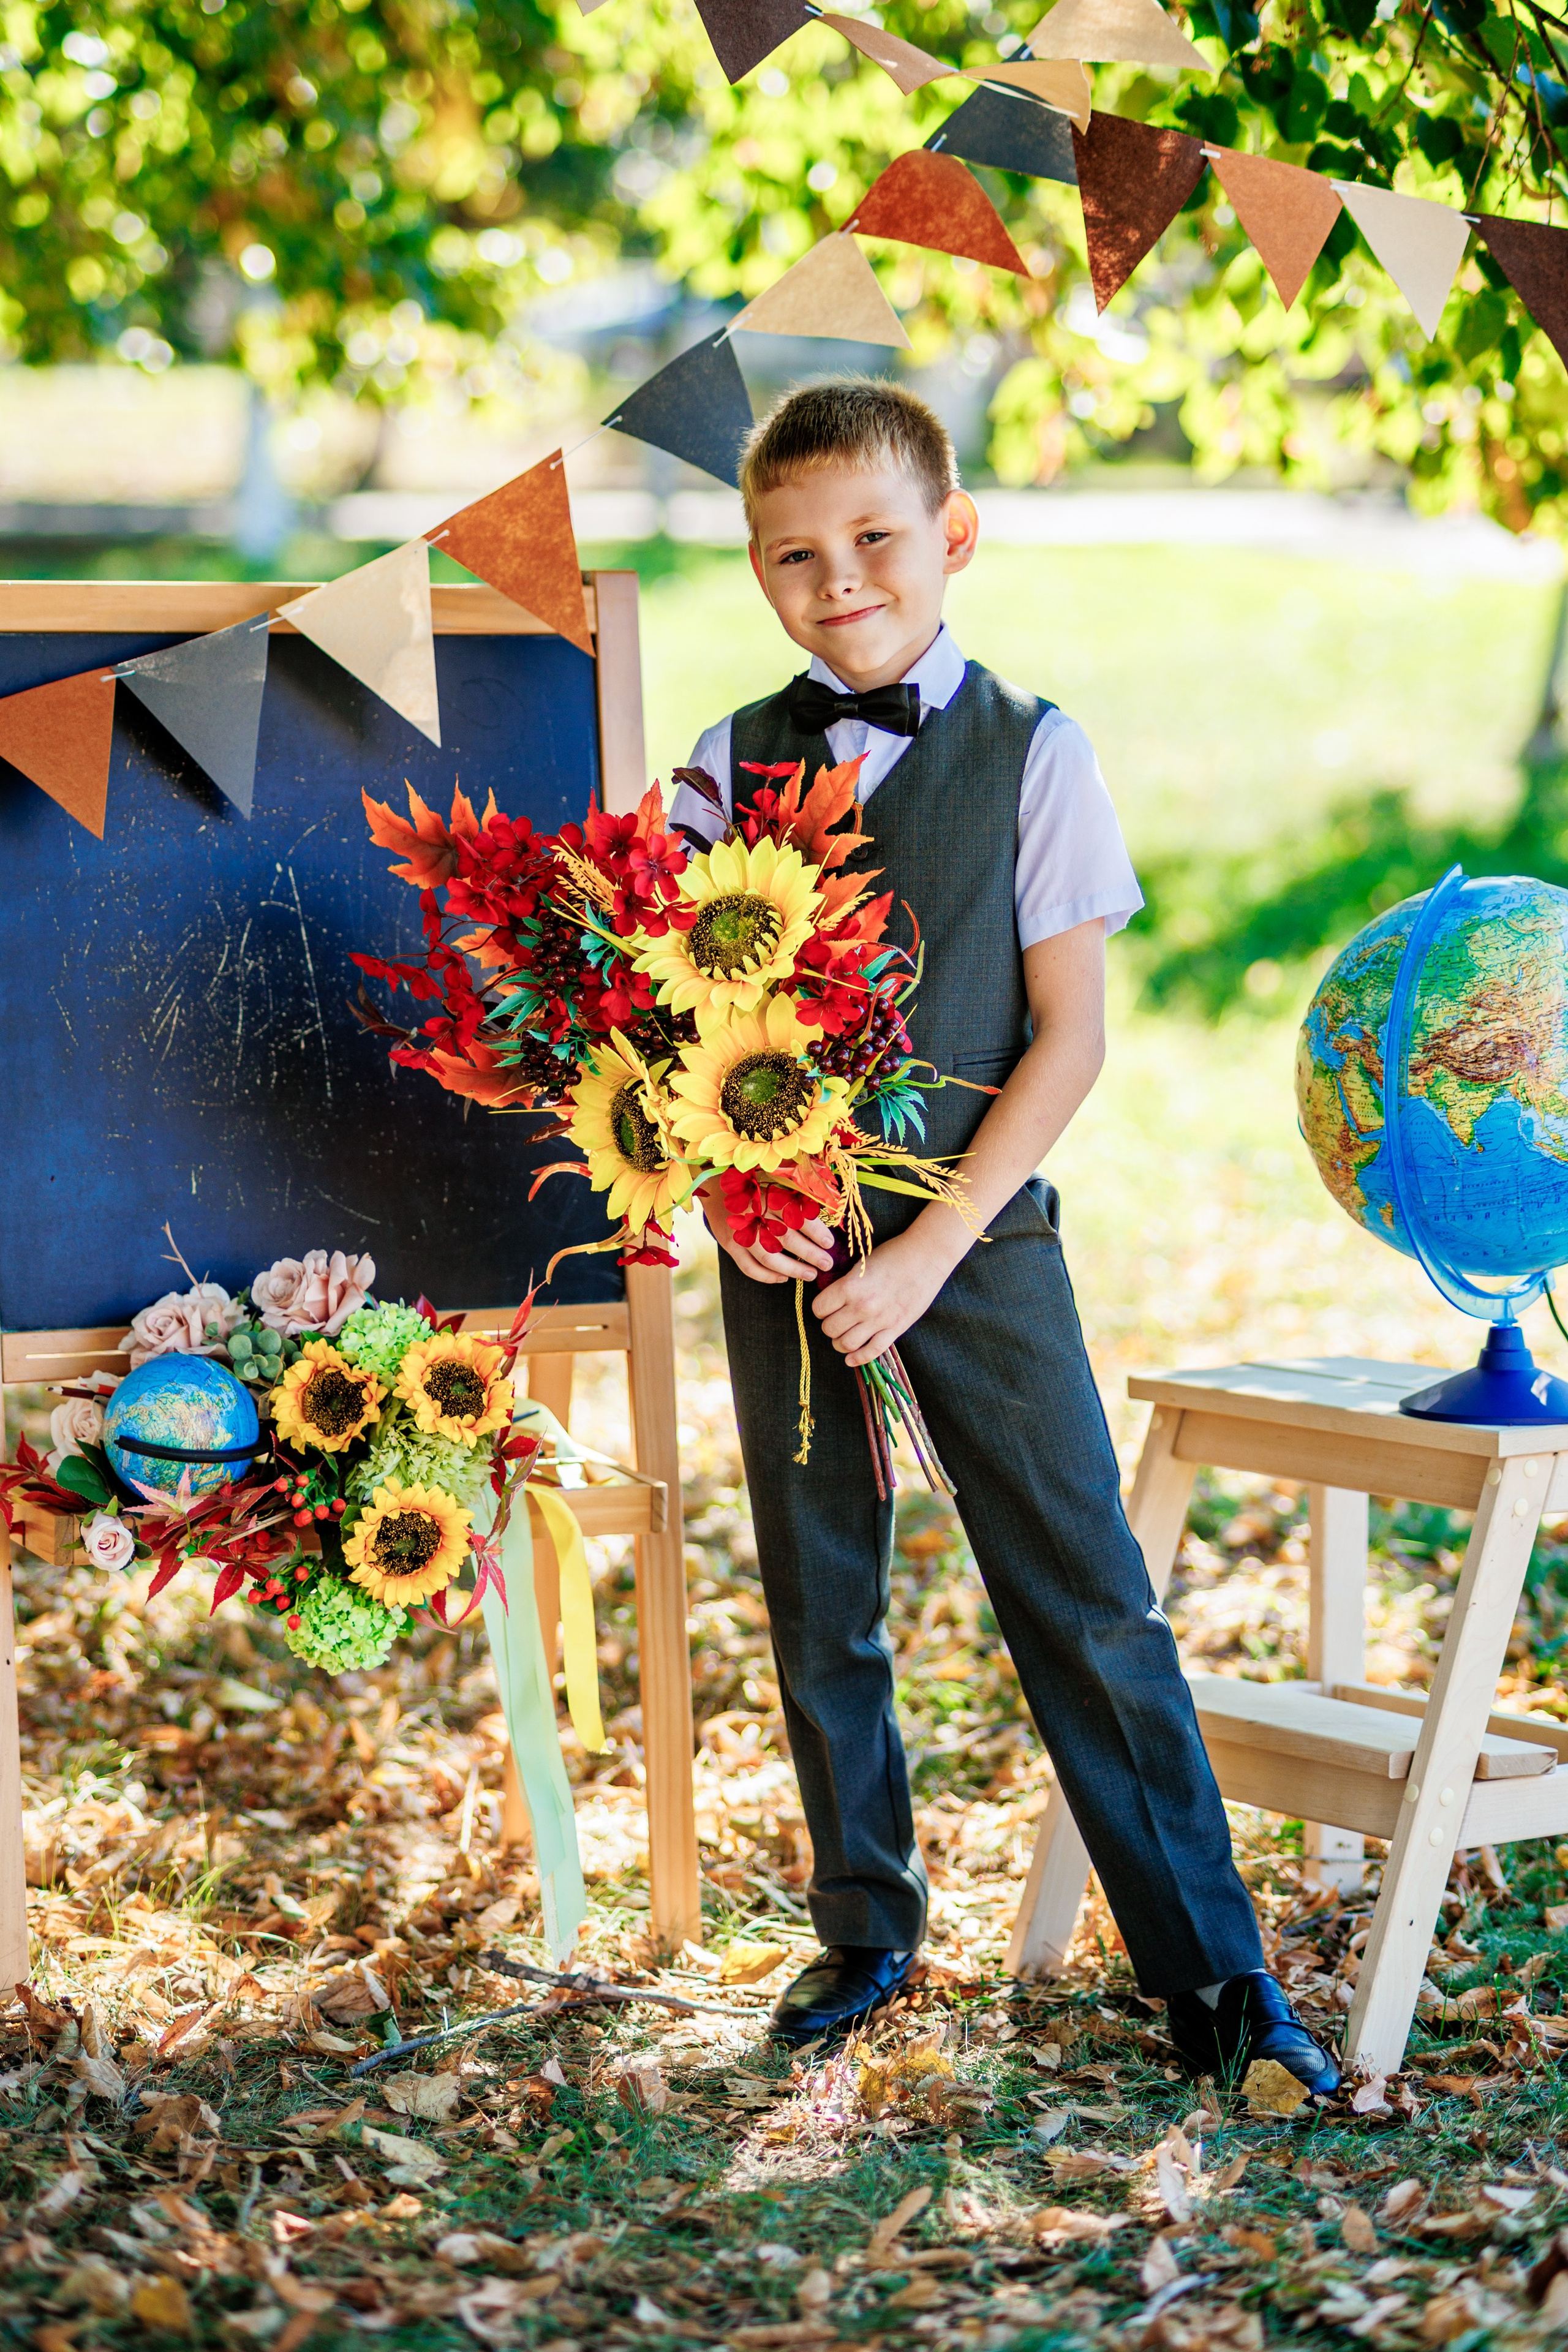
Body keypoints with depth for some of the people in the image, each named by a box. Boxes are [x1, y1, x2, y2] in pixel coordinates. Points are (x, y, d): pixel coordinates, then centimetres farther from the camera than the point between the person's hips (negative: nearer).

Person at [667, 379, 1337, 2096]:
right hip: (785, 1246, 3)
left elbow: (1071, 1034, -6)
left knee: (1088, 1601, -3)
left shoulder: (1031, 755, -3)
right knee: (817, 1611, 10)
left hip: (981, 1239, -2)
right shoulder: (730, 766, 4)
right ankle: (865, 1933, 27)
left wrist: (933, 1246, -12)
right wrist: (726, 1186, -13)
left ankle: (1210, 1965, 6)